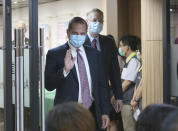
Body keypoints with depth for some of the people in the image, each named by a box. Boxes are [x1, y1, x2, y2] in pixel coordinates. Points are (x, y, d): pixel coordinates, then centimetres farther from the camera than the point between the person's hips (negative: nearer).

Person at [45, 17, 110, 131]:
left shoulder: (95, 54, 9)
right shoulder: (55, 54, -2)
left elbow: (102, 85, 12)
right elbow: (48, 85, -9)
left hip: (92, 112, 3)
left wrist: (105, 112, 6)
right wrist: (65, 70, -24)